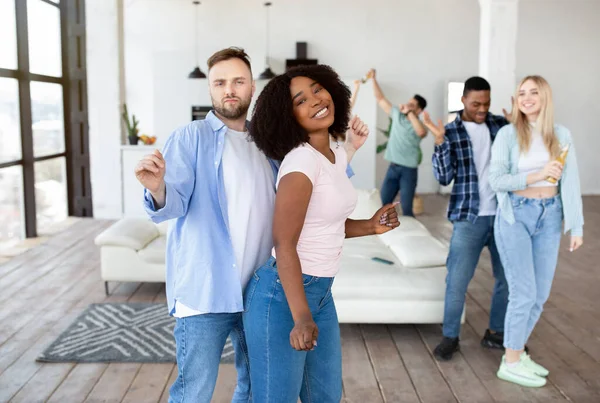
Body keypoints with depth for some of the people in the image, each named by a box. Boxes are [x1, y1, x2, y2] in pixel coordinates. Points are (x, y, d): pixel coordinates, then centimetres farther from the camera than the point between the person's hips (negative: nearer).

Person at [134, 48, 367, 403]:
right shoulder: (191, 137, -6)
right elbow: (175, 204, -14)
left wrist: (346, 152, 4)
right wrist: (157, 189, -37)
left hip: (259, 290, 6)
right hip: (205, 290, -5)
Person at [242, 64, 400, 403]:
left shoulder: (338, 154, 6)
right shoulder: (302, 161, -20)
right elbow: (284, 245, -22)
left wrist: (371, 227, 1)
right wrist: (301, 318, -27)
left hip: (321, 293, 9)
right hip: (283, 296, -9)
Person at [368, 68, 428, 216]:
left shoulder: (418, 125, -8)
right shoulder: (397, 114, 6)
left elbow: (422, 133, -33)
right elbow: (381, 99, 13)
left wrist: (409, 113, -25)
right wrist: (374, 79, 5)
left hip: (409, 170, -5)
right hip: (393, 168, 5)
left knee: (406, 209, -1)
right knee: (382, 205, 7)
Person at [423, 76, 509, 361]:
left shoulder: (500, 124, 5)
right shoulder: (451, 132, -2)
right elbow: (444, 178, -9)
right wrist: (439, 140, -19)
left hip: (504, 214, 3)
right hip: (469, 217, -3)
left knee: (508, 278, 12)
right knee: (457, 281, -1)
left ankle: (496, 333, 29)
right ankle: (450, 337, 16)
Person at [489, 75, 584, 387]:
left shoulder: (561, 135, 4)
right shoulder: (508, 134, -6)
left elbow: (570, 182, 3)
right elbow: (496, 180, -12)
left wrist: (576, 226, 0)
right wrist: (537, 175, -21)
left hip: (549, 217, 4)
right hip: (516, 216, -4)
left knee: (540, 294, 10)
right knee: (523, 293, -3)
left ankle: (516, 351, 28)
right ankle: (511, 363, 13)